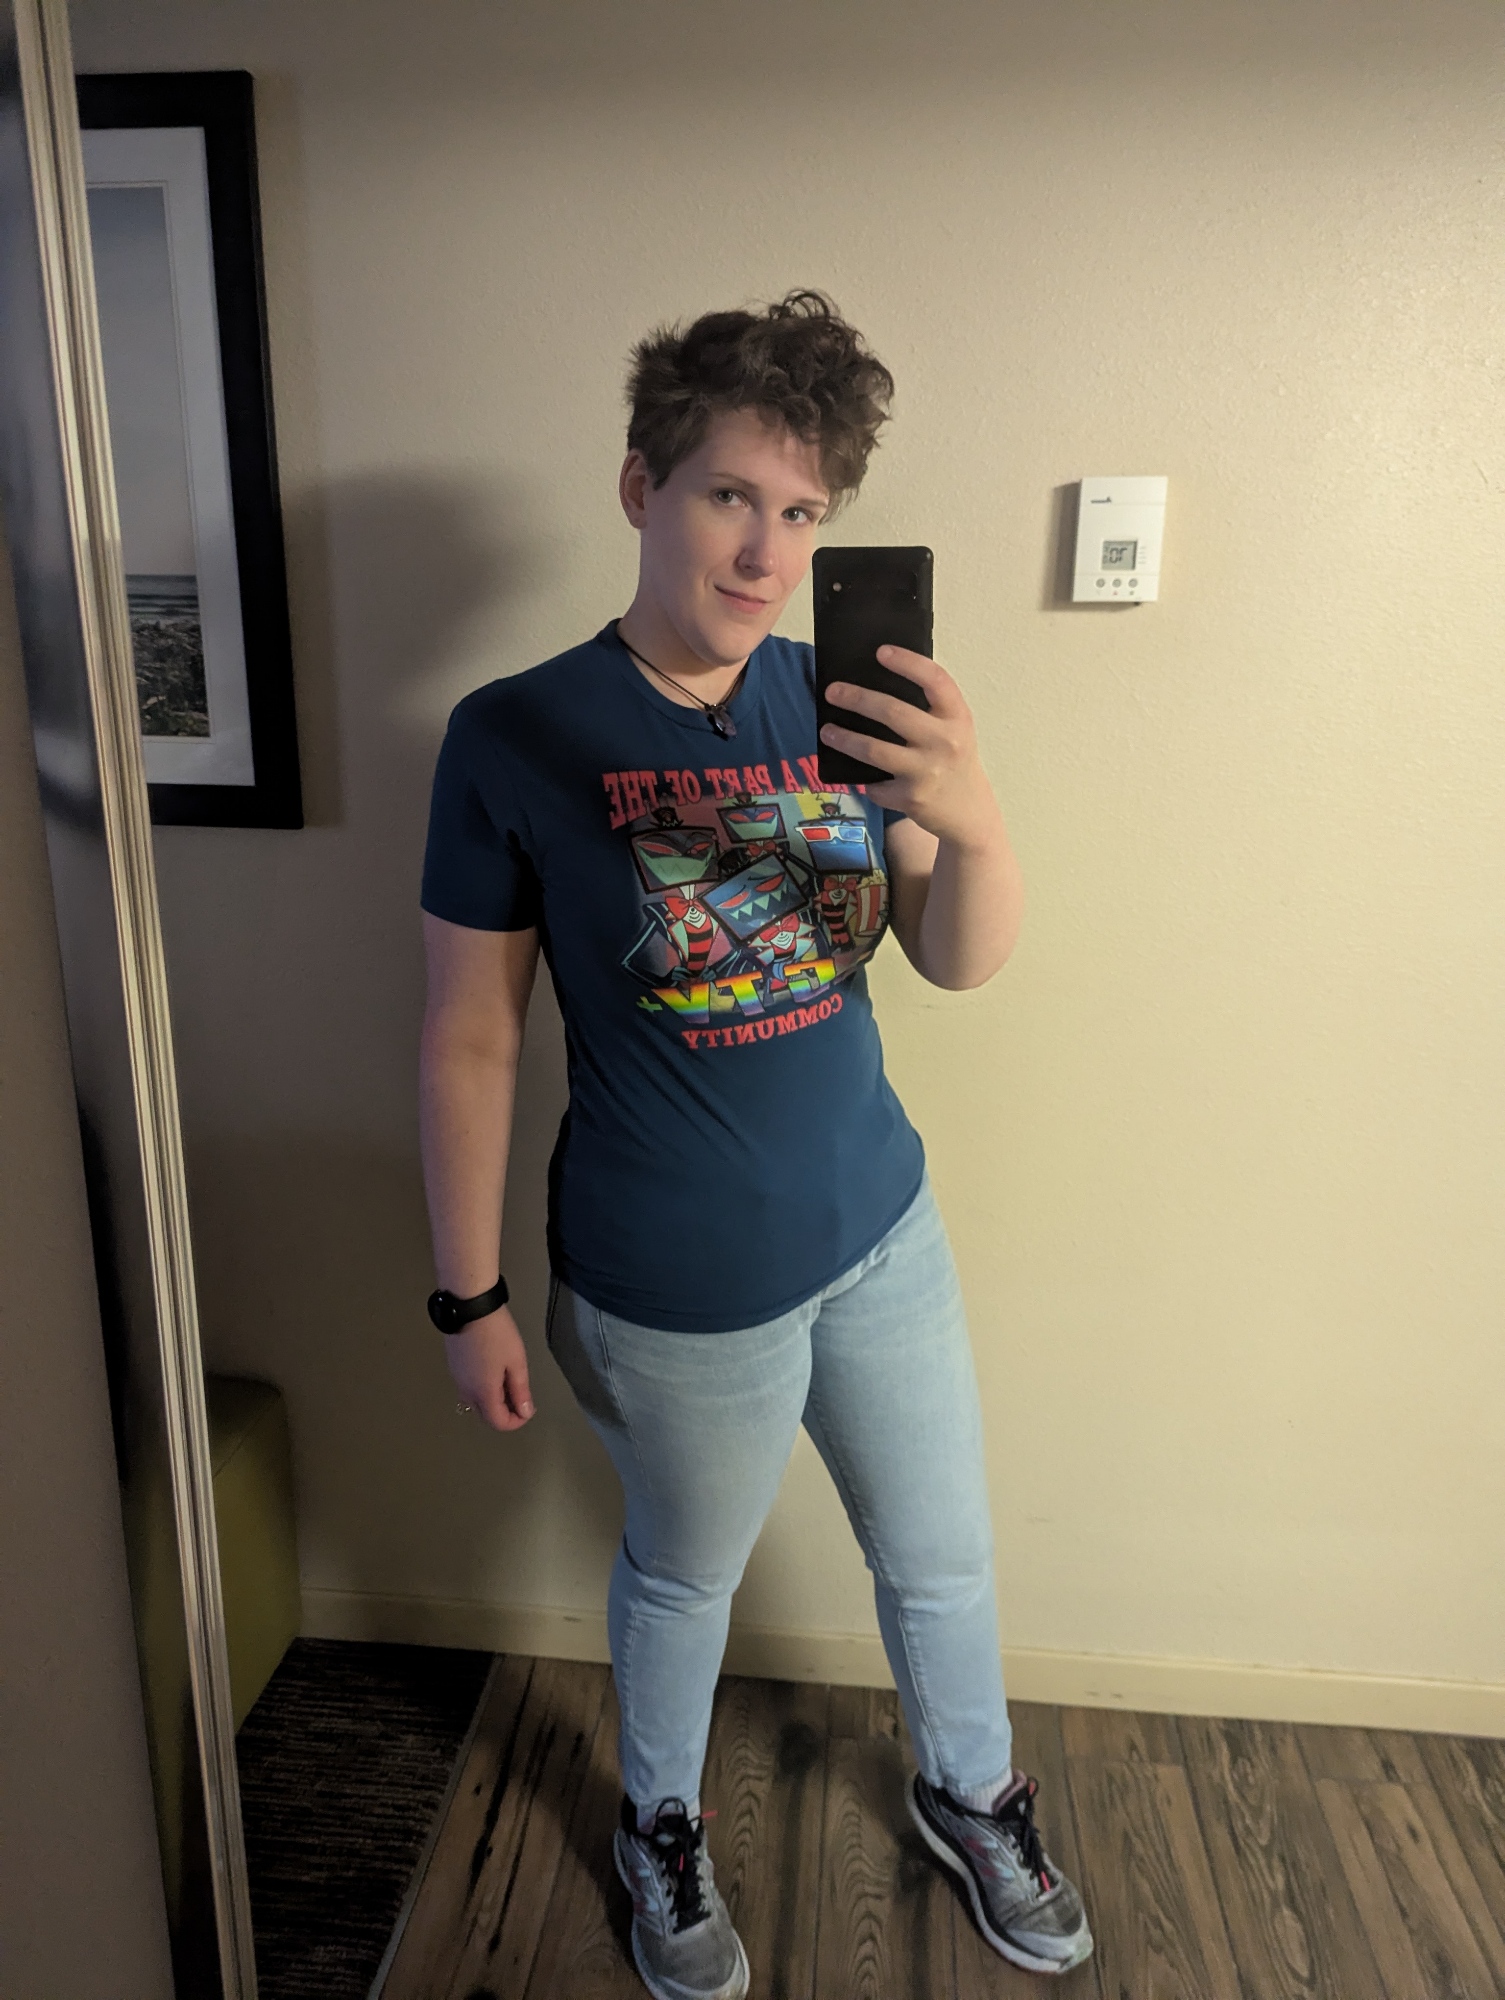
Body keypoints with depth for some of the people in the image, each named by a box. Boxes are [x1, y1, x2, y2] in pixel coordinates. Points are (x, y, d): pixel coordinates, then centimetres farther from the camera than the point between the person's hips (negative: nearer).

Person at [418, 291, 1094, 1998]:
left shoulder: (832, 695, -3)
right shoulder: (516, 736, -15)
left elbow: (960, 962, -6)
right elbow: (471, 1039, -10)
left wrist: (971, 823, -28)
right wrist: (470, 1298, -5)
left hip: (882, 1228, 4)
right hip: (679, 1287, -4)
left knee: (944, 1558, 23)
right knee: (684, 1578, 22)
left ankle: (968, 1792, 55)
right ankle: (661, 1828, 54)